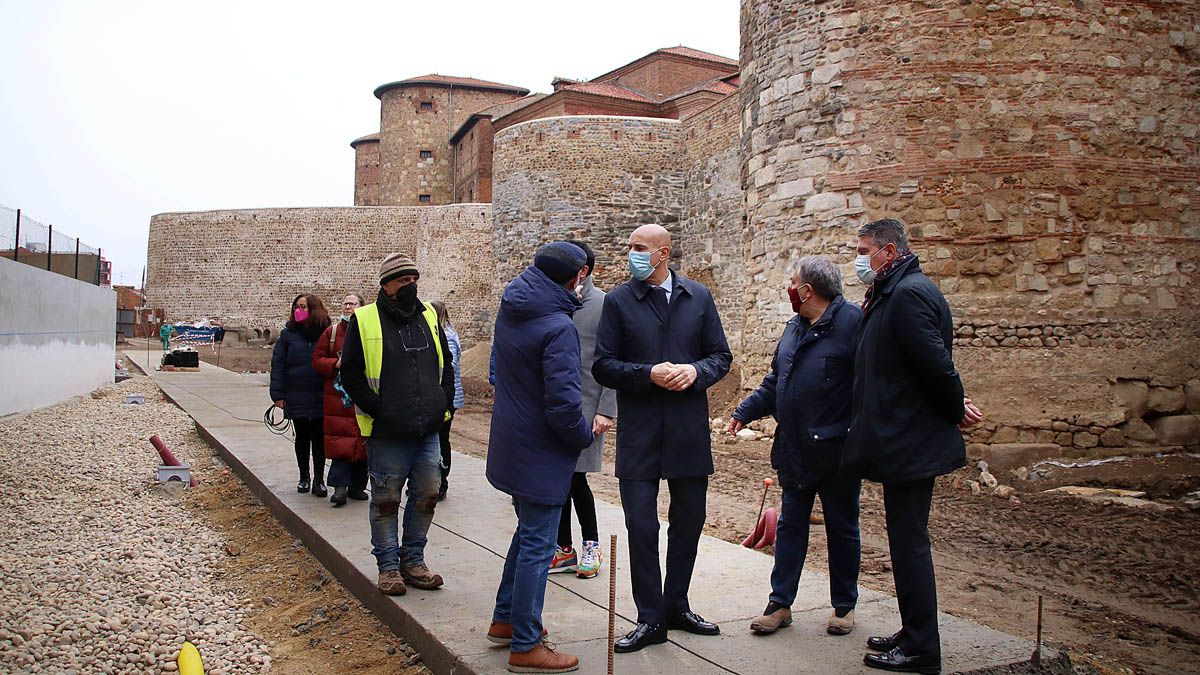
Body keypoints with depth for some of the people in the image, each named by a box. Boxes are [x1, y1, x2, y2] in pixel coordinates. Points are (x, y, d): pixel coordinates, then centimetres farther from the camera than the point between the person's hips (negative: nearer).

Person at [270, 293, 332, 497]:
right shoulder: (288, 334, 2)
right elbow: (277, 364, 1)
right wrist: (278, 394, -6)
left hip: (321, 397, -1)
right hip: (296, 398, 1)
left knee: (319, 438, 5)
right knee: (302, 438, 12)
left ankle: (319, 480, 14)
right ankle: (304, 477, 25)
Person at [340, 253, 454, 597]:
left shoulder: (428, 315, 10)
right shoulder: (364, 320, -4)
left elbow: (446, 364, 19)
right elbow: (350, 372, -5)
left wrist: (444, 401, 7)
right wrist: (377, 410, -12)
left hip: (428, 430, 5)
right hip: (387, 432, -5)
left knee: (427, 496, 11)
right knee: (386, 501, 5)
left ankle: (413, 560, 26)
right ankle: (389, 566, 19)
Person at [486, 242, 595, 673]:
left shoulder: (510, 308, 1)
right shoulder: (558, 326, -24)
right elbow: (563, 403, -28)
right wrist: (585, 435, -8)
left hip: (511, 443, 9)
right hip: (541, 452, -9)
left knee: (529, 532, 24)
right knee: (537, 545, 2)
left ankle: (506, 620, 35)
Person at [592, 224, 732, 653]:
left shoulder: (699, 298, 5)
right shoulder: (618, 300, 0)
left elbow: (721, 356, 8)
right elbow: (603, 366, -3)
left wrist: (696, 371, -14)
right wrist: (649, 374, -19)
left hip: (690, 428, 3)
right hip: (639, 432, -2)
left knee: (689, 521, 13)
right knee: (641, 525, -1)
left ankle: (676, 605, 32)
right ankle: (650, 620, 13)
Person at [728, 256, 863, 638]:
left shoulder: (851, 323, -14)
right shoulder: (794, 328, 11)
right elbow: (775, 380, 19)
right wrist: (746, 411, 14)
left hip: (836, 450, -7)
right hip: (794, 449, 7)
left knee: (842, 529, 10)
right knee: (790, 526, 11)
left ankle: (844, 606, 24)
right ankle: (780, 603, 19)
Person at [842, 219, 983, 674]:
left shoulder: (908, 294, -19)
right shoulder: (891, 294, 15)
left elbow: (935, 363, -23)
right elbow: (932, 364, 19)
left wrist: (955, 410, -9)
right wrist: (955, 406, 9)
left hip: (910, 443, -11)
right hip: (905, 441, 11)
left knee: (909, 542, -2)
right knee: (907, 540, 17)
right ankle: (914, 634, 28)